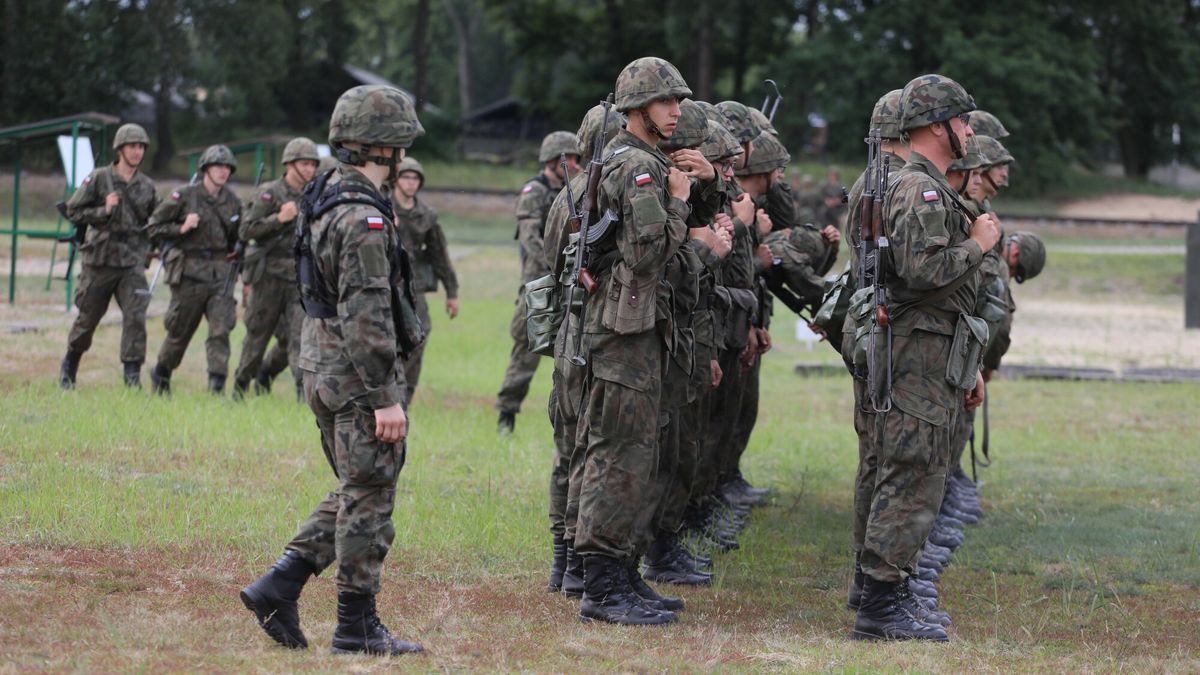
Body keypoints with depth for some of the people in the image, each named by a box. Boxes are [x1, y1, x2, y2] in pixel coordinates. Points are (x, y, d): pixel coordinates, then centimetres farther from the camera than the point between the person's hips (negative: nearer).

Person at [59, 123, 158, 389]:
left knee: (135, 316, -13)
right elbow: (73, 211, -4)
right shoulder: (98, 179, -3)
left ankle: (132, 374, -8)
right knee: (87, 317, 9)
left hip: (132, 263, 2)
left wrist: (149, 242, 3)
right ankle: (69, 365, 31)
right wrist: (104, 211, -16)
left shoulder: (147, 186, 7)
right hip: (100, 259, -2)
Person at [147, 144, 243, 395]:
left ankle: (217, 387, -12)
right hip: (190, 271, -3)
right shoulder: (185, 196, -6)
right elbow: (154, 226, -3)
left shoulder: (232, 201, 8)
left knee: (220, 329, -11)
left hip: (220, 272, 3)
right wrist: (181, 228, -18)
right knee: (180, 332, 8)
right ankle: (161, 374, 32)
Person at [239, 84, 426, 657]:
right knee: (368, 500, -1)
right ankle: (357, 625, 5)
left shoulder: (325, 200, 12)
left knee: (354, 493, 17)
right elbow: (365, 315, -23)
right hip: (357, 375, -9)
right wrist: (385, 398, -21)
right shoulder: (363, 217, -19)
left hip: (322, 369, 9)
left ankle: (278, 588, 11)